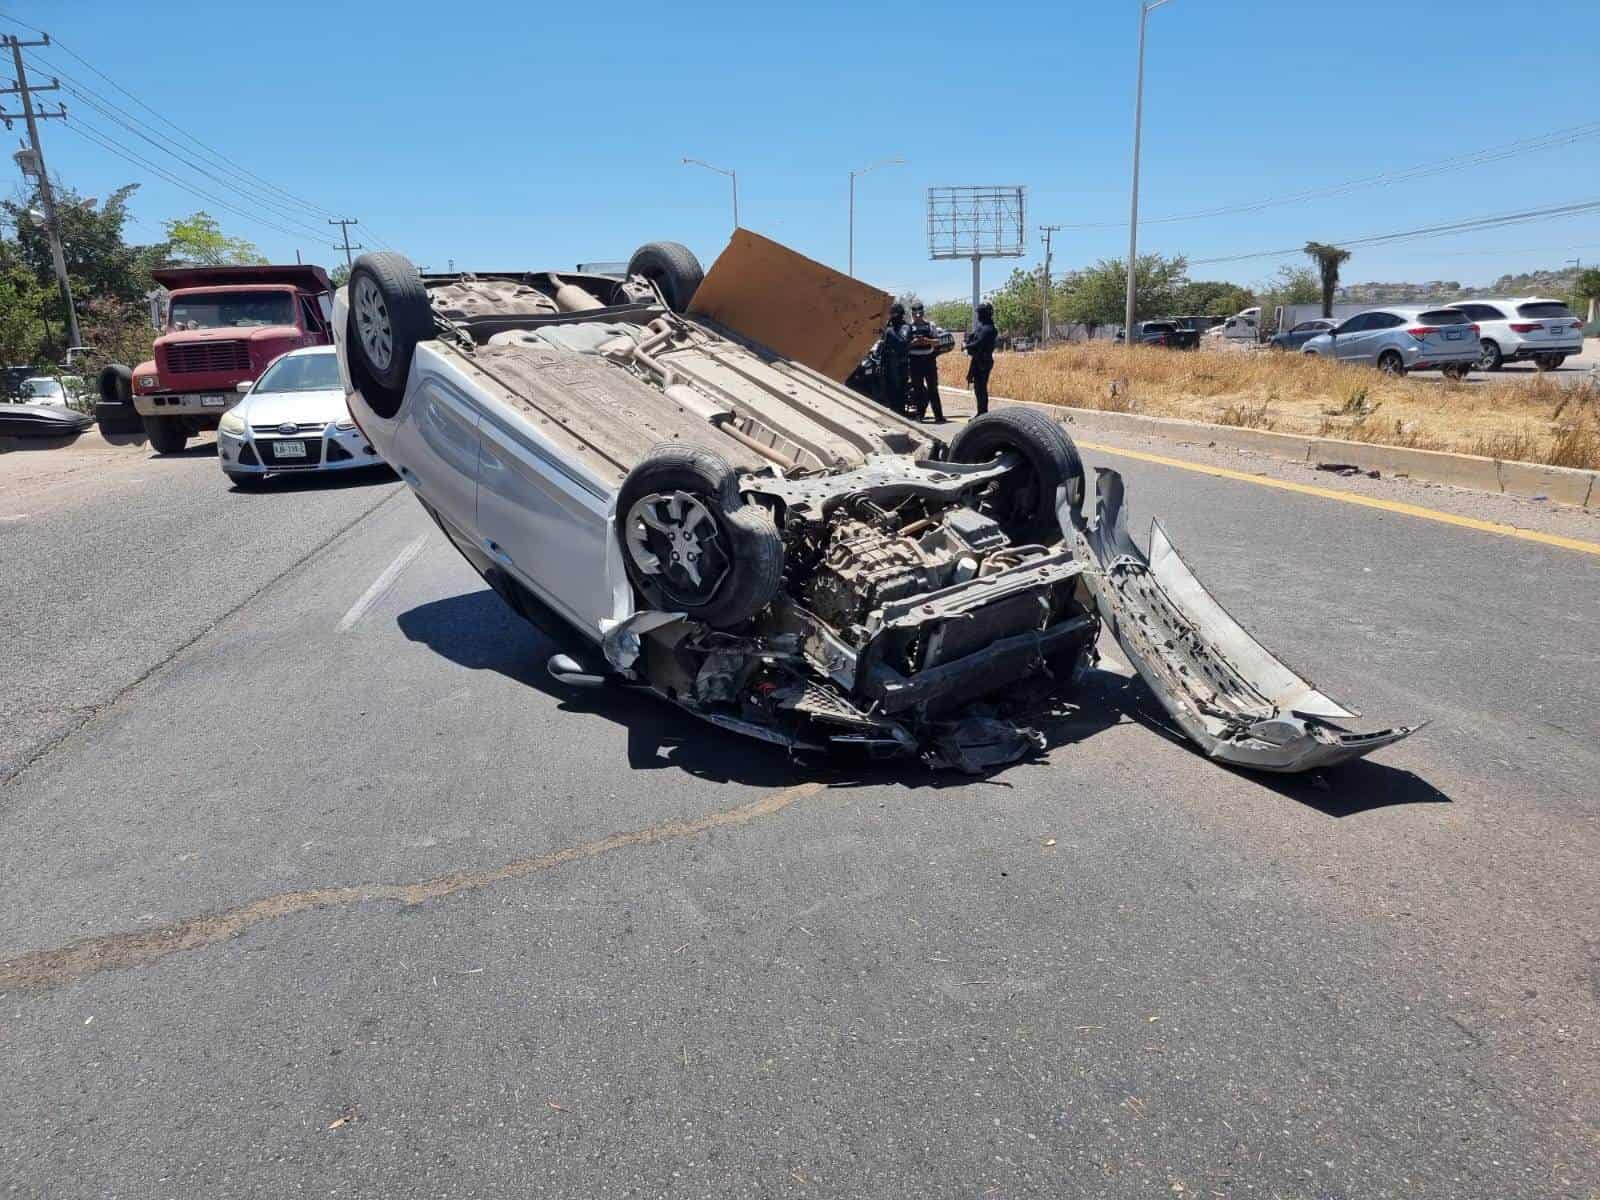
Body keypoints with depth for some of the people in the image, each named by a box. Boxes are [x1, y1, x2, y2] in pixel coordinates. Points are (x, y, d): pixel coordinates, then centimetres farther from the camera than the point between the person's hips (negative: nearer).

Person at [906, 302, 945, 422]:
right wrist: (912, 343, -16)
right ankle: (920, 414, 13)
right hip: (915, 360, 0)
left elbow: (938, 342, 5)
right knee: (917, 388, 4)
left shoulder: (930, 325, 6)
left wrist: (928, 341, -13)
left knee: (933, 388, 0)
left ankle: (938, 415, 0)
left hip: (929, 359, 0)